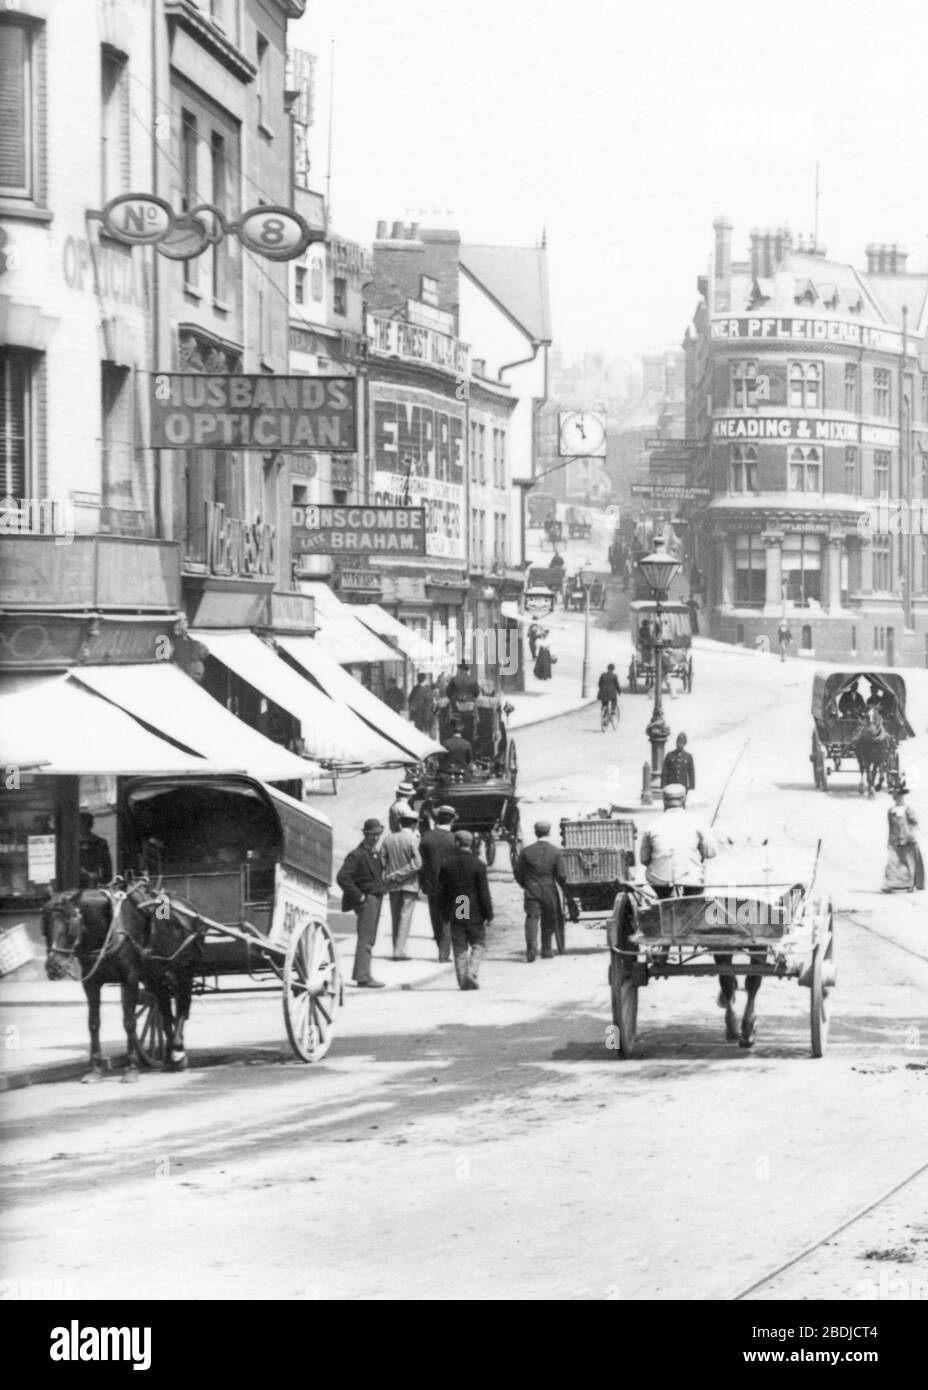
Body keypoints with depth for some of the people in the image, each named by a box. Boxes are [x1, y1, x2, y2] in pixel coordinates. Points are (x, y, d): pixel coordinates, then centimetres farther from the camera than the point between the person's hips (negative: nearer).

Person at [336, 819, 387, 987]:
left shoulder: (376, 854, 14)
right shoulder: (357, 855, -15)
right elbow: (342, 877, -23)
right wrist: (359, 896, -20)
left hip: (376, 898, 9)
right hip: (366, 899, -9)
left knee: (369, 940, 14)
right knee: (365, 939, -11)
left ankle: (360, 975, 21)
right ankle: (363, 977, -13)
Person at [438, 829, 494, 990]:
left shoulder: (446, 864, 0)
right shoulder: (478, 865, -9)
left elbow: (442, 891, 4)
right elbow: (484, 893, -10)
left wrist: (445, 913, 13)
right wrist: (488, 914, -4)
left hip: (455, 913, 3)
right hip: (474, 913, -2)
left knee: (459, 948, 8)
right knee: (478, 944, 10)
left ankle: (462, 981, 6)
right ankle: (471, 974, -8)